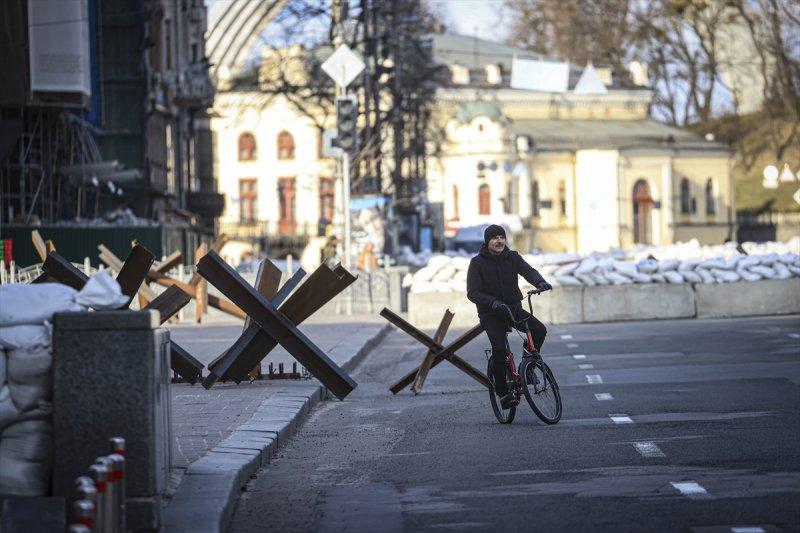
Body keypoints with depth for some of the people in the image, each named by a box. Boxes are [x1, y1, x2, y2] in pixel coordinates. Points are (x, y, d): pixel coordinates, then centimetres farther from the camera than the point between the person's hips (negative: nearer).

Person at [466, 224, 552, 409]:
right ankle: (502, 392, -14)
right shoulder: (477, 263, -5)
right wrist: (491, 301, -30)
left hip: (513, 307, 4)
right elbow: (472, 293, -12)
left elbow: (528, 271, -10)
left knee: (539, 330, -19)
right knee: (499, 348, -24)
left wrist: (540, 282, -34)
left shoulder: (512, 257, 5)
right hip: (490, 313, -4)